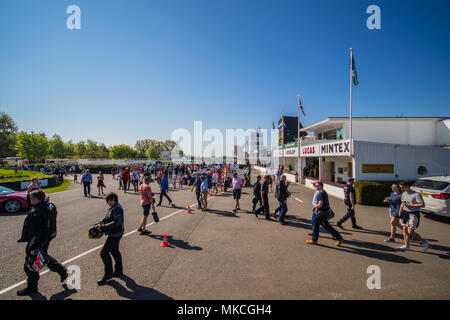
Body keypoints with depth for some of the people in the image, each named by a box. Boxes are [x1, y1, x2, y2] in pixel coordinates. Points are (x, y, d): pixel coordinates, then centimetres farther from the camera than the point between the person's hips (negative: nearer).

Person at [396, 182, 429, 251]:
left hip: (413, 214, -7)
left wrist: (410, 205, -21)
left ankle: (424, 242, 18)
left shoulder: (416, 194, -14)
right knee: (404, 229, 7)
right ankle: (406, 246, 16)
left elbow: (422, 204, -21)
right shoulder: (404, 194, 8)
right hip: (405, 213, 7)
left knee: (410, 232, -6)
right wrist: (400, 210, 7)